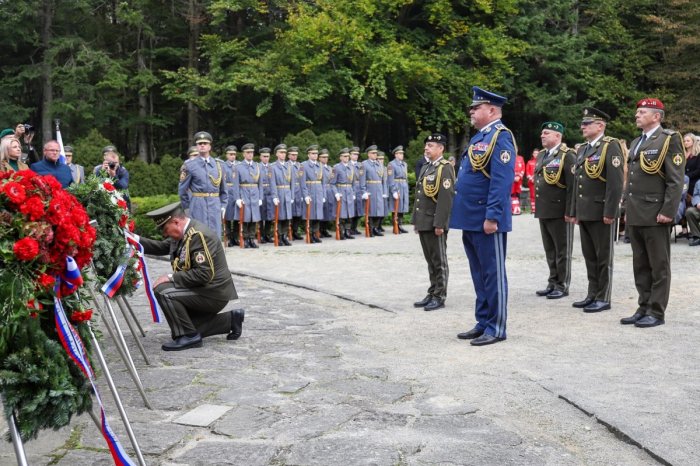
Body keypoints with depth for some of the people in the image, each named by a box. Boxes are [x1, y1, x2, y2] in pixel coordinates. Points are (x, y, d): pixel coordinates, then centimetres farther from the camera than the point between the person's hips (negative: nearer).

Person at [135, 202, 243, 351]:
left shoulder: (199, 235, -24)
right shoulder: (183, 232, 5)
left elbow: (203, 274, -29)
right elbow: (161, 247, 12)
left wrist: (171, 277, -25)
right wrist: (136, 240, -1)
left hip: (214, 294, -10)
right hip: (203, 290, 10)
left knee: (163, 290, -23)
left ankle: (189, 336, -14)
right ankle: (230, 319, 20)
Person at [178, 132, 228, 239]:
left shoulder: (219, 164, 9)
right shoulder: (189, 165, -1)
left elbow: (224, 188, 14)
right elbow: (182, 190, 2)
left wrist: (223, 205, 8)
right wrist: (187, 207, 4)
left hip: (215, 206, 3)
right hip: (198, 207, -3)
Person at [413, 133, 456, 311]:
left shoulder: (445, 168, -11)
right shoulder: (425, 167, 17)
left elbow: (446, 198, -18)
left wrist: (439, 224, -21)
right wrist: (416, 221, 17)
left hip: (435, 224, -8)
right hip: (423, 223, 8)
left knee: (439, 261, 0)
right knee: (430, 261, 14)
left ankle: (440, 297, 7)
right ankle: (432, 294, 21)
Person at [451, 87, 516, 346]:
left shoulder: (501, 136, -11)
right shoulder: (478, 138, 18)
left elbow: (502, 180, -20)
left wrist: (492, 216, -24)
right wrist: (462, 214, 20)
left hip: (487, 220, -10)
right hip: (471, 218, 10)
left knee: (493, 274, -1)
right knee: (479, 275, 14)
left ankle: (496, 328, 6)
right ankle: (483, 323, 23)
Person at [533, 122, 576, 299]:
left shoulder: (567, 156, -10)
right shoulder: (541, 156, 15)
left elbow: (572, 186, -15)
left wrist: (569, 211, -18)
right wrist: (537, 208, 16)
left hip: (560, 213, -8)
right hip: (543, 212, 8)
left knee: (562, 251, 2)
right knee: (550, 251, 14)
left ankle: (562, 286, 10)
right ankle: (553, 283, 23)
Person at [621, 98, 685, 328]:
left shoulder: (669, 139, -7)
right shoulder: (635, 143, 18)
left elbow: (676, 180, -13)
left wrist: (667, 212, -18)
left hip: (655, 216, -8)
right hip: (635, 216, 8)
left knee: (658, 266, 1)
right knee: (640, 265, 11)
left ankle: (656, 312, 6)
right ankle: (643, 308, 19)